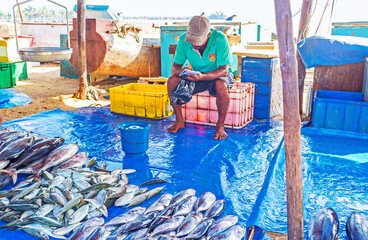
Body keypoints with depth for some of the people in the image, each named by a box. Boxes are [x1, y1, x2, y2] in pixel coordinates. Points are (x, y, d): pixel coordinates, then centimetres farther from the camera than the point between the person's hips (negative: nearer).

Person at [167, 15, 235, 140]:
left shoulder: (220, 39, -29)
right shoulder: (183, 39, -18)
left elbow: (224, 70, -28)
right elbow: (175, 65, -9)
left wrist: (203, 76, -46)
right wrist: (181, 71, -35)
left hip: (219, 75, -3)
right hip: (198, 76, 4)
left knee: (221, 86, -38)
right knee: (172, 80, -21)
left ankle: (220, 125, -18)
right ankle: (179, 120, -6)